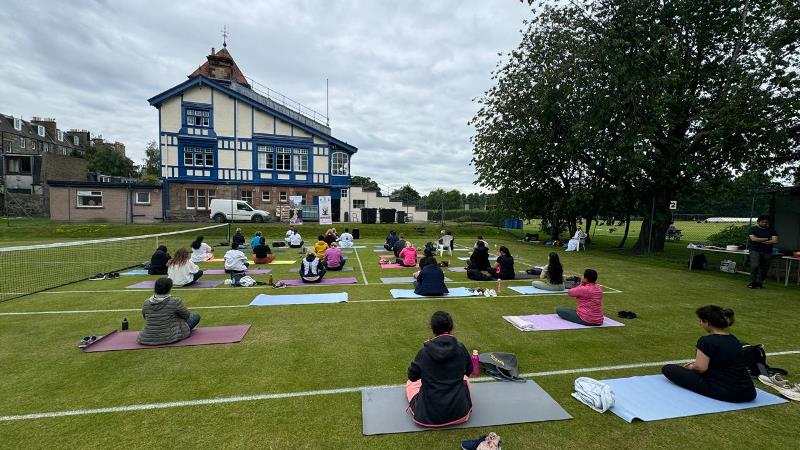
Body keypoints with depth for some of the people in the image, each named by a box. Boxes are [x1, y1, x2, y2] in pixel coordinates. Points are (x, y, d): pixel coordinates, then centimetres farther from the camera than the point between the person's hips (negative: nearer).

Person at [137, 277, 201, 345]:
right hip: (168, 338, -6)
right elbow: (186, 315, 0)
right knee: (196, 316, 9)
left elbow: (146, 317, 17)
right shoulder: (175, 301, -17)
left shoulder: (146, 303, -3)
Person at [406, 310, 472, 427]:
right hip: (459, 413, 2)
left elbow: (412, 376, -1)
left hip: (428, 415, -1)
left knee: (410, 382, 27)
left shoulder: (424, 352, -14)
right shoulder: (460, 349, -10)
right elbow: (469, 370, 8)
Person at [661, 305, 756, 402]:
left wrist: (692, 367, 2)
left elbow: (700, 368, -21)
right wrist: (695, 364, 22)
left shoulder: (706, 341, -17)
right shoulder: (734, 339, 10)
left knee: (668, 368, -3)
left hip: (724, 393, -8)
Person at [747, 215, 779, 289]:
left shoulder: (771, 230, 8)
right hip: (755, 250, -3)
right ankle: (752, 282, -10)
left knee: (764, 269, 3)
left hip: (767, 252, 3)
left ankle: (759, 283, 12)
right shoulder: (753, 229, 3)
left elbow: (775, 241, -2)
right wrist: (767, 239, -5)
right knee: (754, 266, -18)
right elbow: (753, 239, -11)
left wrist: (760, 241, -9)